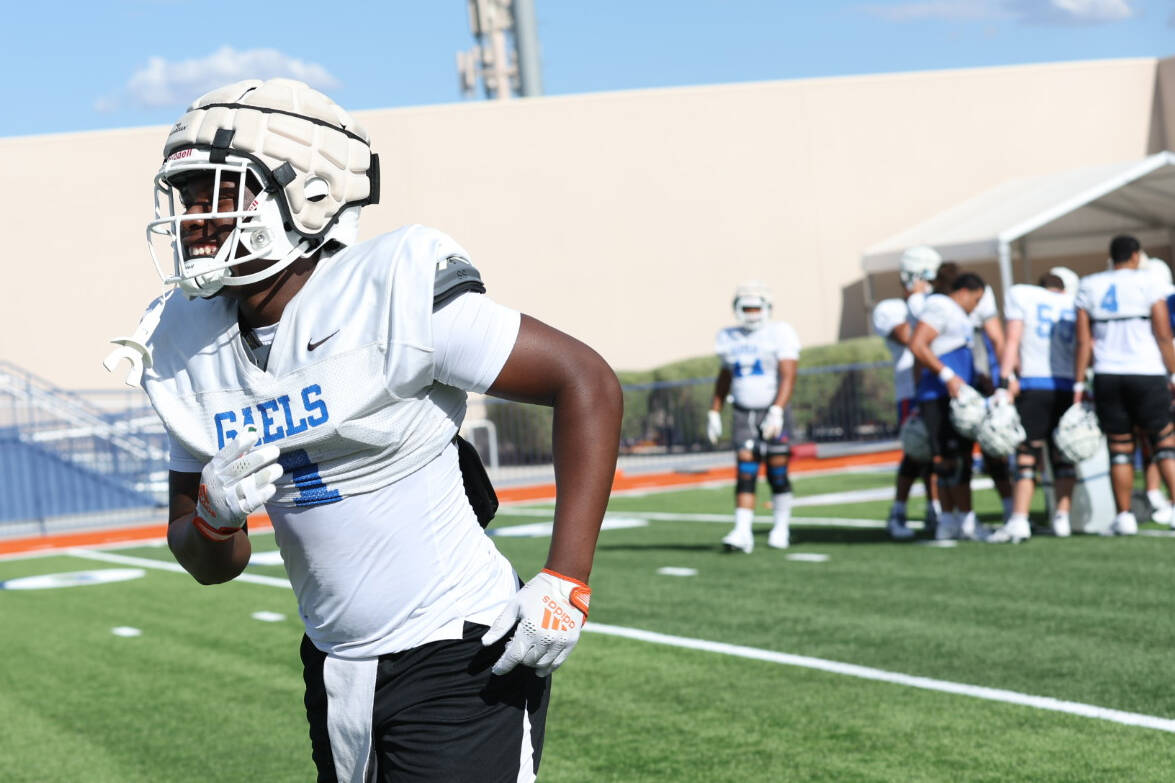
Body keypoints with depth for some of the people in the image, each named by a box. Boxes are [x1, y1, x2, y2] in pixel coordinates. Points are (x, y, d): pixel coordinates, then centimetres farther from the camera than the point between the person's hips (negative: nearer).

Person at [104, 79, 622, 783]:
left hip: (459, 663, -6)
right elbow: (212, 565, 9)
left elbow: (588, 383, -15)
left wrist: (565, 586, -19)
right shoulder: (188, 345, 1)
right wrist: (213, 515, -16)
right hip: (337, 668, 7)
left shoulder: (395, 296, -18)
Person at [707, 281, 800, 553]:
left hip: (771, 411, -3)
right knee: (745, 473, -7)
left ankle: (781, 528, 17)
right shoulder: (729, 338, 9)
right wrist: (714, 413, 17)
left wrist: (777, 411, -24)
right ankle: (742, 532, -13)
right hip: (743, 415, 3)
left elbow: (788, 376, -13)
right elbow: (724, 377, 20)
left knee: (777, 474, 1)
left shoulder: (780, 334, -6)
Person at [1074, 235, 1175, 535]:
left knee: (1119, 446, 7)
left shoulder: (1089, 288, 7)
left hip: (1107, 376, 3)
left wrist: (1079, 384, 6)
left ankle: (1124, 516, 7)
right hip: (1147, 374, -2)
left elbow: (1083, 342, 4)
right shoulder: (1148, 284, -2)